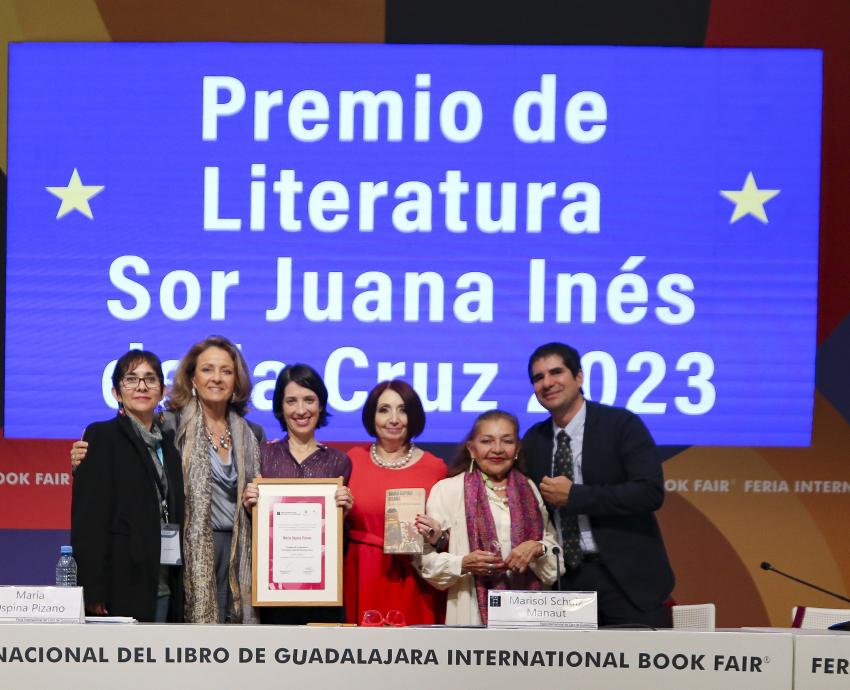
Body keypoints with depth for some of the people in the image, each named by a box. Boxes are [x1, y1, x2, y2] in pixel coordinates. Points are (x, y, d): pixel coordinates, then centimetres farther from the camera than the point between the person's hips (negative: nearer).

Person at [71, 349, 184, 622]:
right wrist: (94, 590, -16)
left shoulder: (168, 441, 17)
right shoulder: (101, 436, -2)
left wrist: (182, 589, 11)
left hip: (166, 588, 6)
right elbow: (87, 519, -8)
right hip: (122, 588, -6)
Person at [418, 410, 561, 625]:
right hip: (472, 613, -3)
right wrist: (463, 564, -18)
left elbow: (556, 557, 14)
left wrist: (538, 548, -5)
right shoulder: (447, 489, 0)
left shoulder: (528, 490, 11)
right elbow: (428, 561, -3)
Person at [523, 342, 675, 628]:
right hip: (567, 581, 4)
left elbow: (651, 492, -17)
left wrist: (574, 496, -16)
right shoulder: (533, 440, 10)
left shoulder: (622, 424, -6)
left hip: (628, 579, -4)